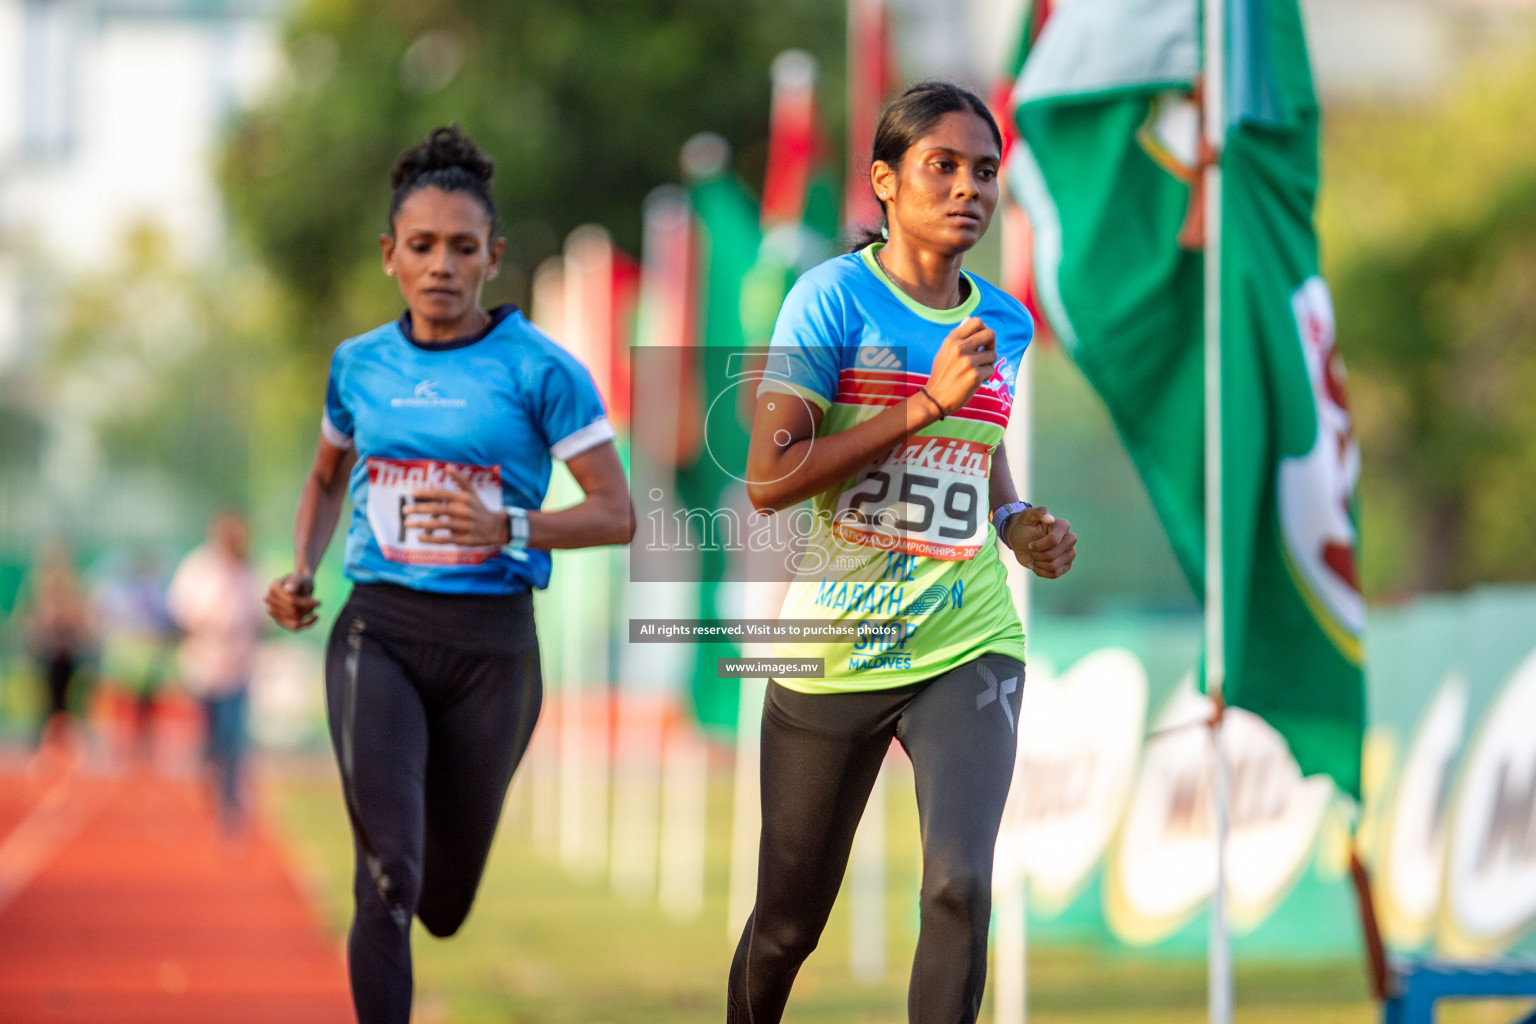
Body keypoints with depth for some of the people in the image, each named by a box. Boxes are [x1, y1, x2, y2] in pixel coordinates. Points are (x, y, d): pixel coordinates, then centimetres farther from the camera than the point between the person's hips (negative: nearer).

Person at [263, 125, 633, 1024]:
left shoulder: (540, 369, -6)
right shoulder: (360, 365, 6)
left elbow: (617, 513, -8)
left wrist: (510, 527, -25)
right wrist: (303, 568, 6)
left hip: (489, 645, -1)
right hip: (378, 634, 1)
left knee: (444, 907, 14)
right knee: (387, 882, -19)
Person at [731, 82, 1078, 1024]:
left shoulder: (1006, 325, 8)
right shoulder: (835, 298, -8)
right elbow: (768, 479, -17)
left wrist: (1019, 524, 6)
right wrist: (930, 403, -19)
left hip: (968, 646, 3)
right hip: (833, 651, -3)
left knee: (960, 887, -20)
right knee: (788, 921, 9)